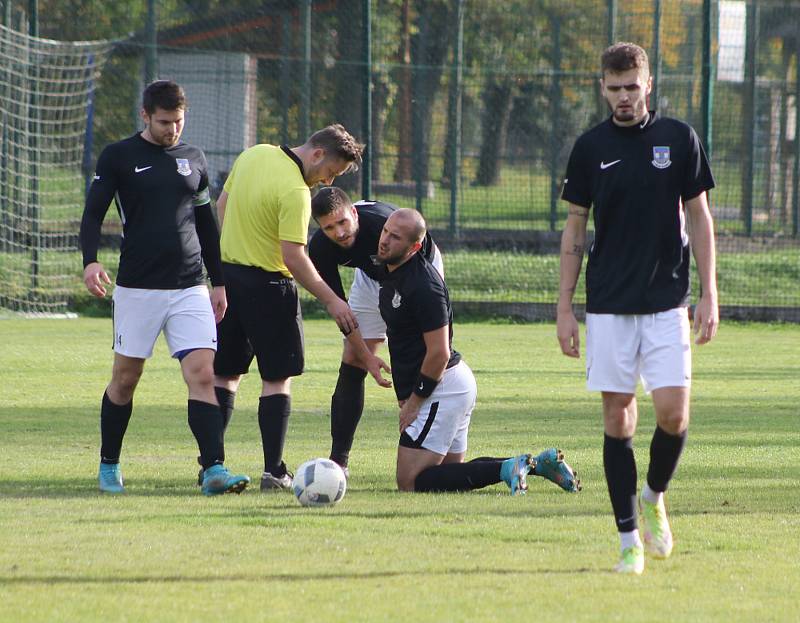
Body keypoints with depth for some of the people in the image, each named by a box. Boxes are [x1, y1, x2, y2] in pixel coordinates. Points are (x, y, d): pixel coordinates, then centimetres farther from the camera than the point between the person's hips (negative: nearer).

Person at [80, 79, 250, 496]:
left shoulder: (193, 159, 14)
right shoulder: (118, 157, 1)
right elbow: (93, 214, -3)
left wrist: (218, 281, 19)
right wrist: (90, 261, -21)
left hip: (190, 289, 3)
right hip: (137, 287, -3)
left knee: (203, 374, -10)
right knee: (126, 378, 6)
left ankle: (214, 470, -17)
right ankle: (108, 466, 23)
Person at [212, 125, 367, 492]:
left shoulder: (253, 155, 5)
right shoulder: (295, 190, -20)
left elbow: (222, 205, 17)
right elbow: (294, 257, -23)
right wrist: (331, 301, -17)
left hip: (227, 272, 8)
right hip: (267, 285, -8)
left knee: (224, 374, 12)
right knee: (277, 379, 1)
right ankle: (273, 471, -3)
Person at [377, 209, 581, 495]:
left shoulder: (423, 286, -23)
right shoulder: (391, 272, 9)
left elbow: (439, 353, -24)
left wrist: (414, 400, -15)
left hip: (443, 387, -10)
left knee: (410, 482, -12)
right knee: (449, 472, 17)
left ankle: (506, 470, -13)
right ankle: (537, 464, 14)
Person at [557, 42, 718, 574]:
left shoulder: (679, 139, 3)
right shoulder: (591, 147, 4)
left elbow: (700, 218, 7)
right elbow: (575, 228, 9)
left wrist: (709, 294, 0)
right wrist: (564, 306, 4)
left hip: (667, 301, 0)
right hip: (608, 305, 1)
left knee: (673, 413, -10)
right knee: (618, 418, -1)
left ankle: (654, 497, 18)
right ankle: (629, 539, 4)